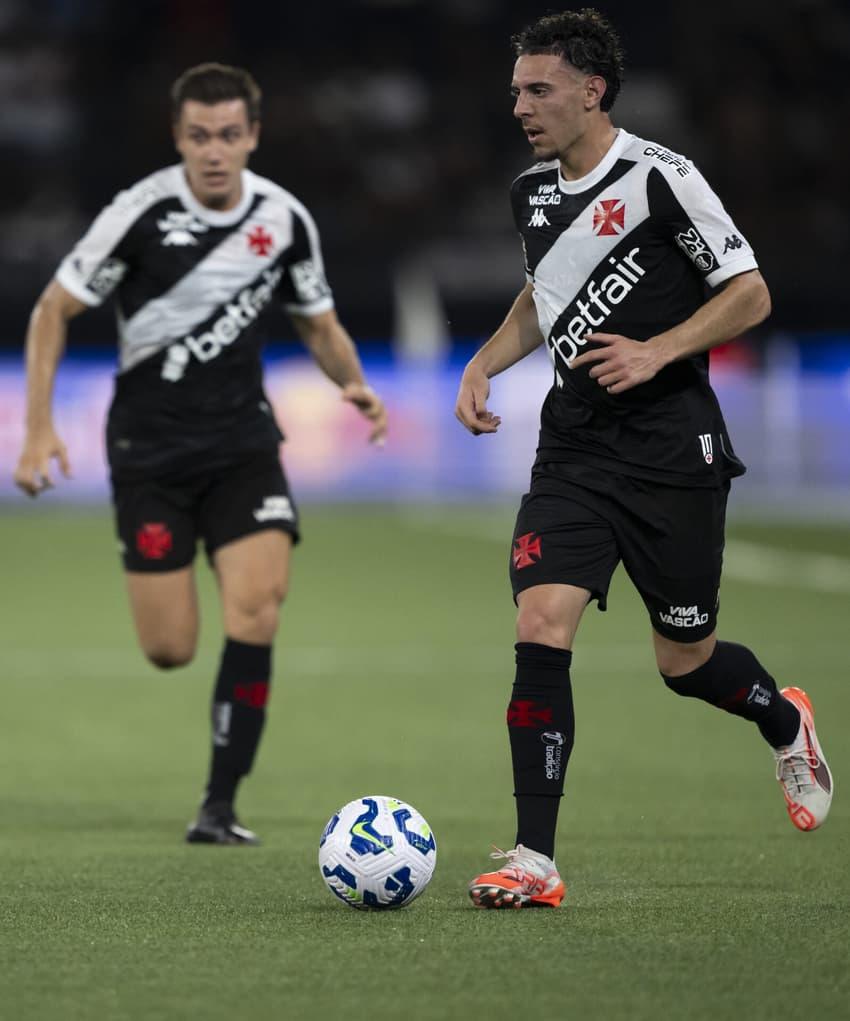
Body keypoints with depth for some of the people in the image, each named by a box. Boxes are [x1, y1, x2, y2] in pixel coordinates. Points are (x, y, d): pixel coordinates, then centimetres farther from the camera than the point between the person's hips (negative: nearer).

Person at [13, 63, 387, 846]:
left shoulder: (285, 219, -2)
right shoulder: (141, 214, -13)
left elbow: (320, 324, 13)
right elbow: (55, 310, -4)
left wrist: (354, 384, -7)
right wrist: (38, 427, -11)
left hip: (242, 440, 2)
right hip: (149, 448, -2)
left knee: (257, 605, -19)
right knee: (170, 650, -5)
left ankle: (220, 805, -9)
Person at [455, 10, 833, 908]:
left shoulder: (660, 178, -11)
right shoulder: (532, 193, 9)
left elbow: (749, 295, -8)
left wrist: (656, 351, -20)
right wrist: (485, 364, 9)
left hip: (672, 453, -5)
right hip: (573, 451, 5)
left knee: (684, 661, 6)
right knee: (540, 624, -14)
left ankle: (785, 724, 42)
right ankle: (535, 862, -13)